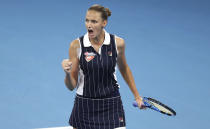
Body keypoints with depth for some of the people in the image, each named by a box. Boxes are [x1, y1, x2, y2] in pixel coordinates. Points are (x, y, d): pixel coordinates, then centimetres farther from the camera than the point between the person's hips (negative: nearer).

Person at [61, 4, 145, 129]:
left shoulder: (118, 43, -6)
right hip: (84, 105, 0)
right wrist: (68, 73, -27)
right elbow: (72, 86, -6)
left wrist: (137, 95, 19)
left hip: (111, 105, 0)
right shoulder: (76, 45, -9)